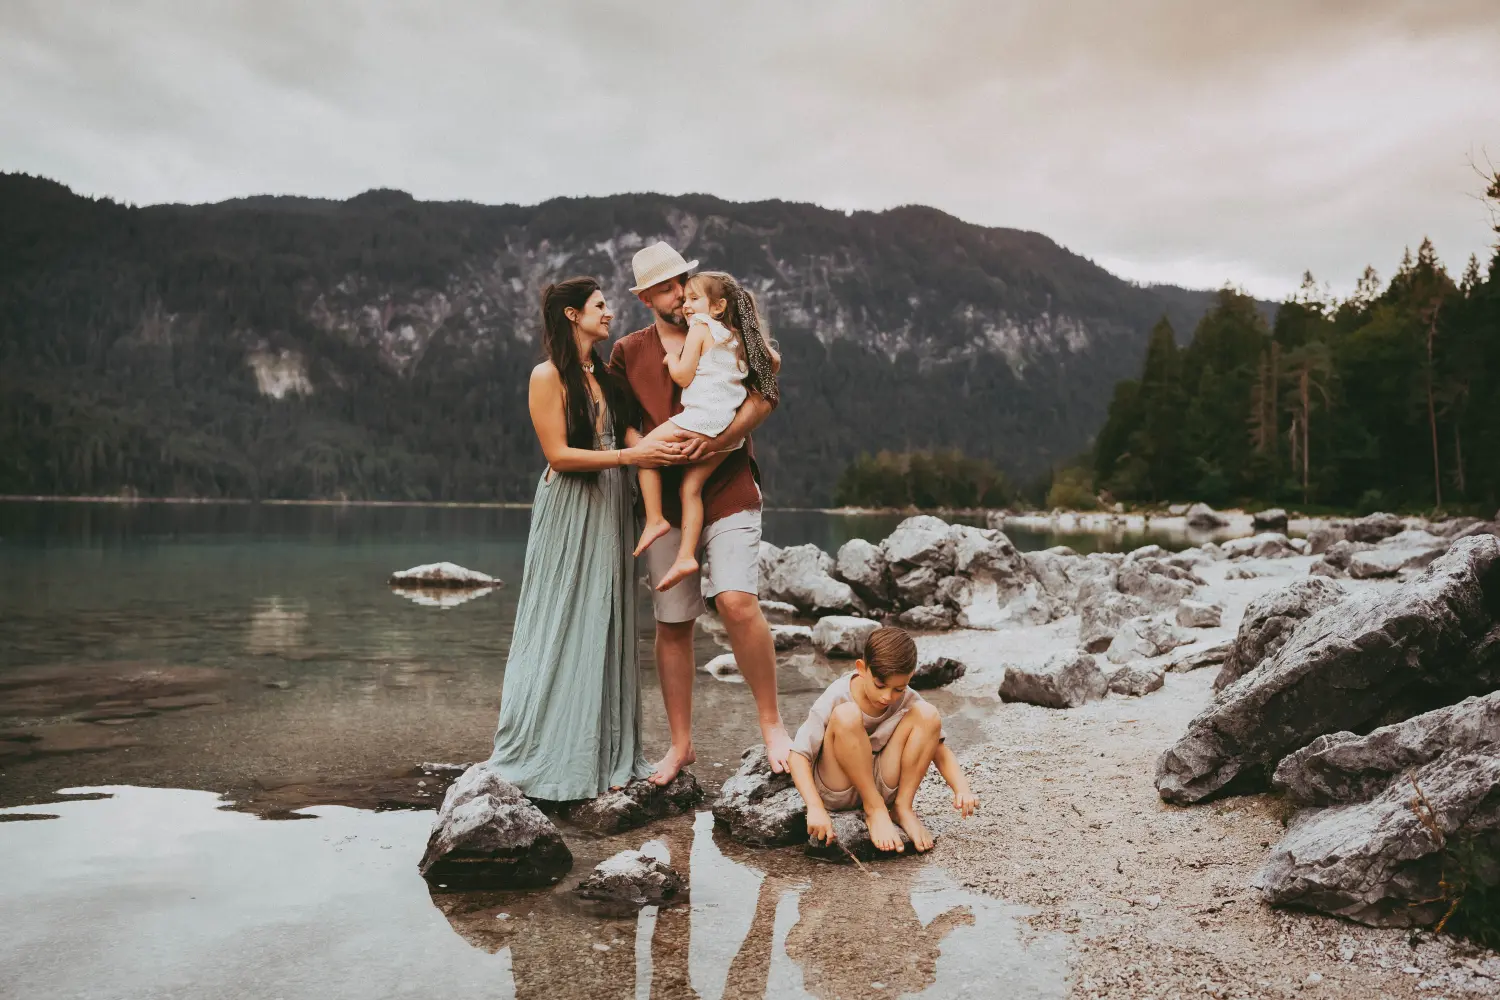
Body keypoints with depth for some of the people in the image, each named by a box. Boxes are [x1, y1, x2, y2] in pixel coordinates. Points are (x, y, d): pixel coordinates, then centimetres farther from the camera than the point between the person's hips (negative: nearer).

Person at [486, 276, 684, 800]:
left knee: (607, 630, 7)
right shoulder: (548, 375, -6)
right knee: (562, 633, -2)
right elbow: (559, 454, -12)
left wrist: (659, 446, -5)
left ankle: (605, 757, 15)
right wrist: (629, 456, -19)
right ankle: (548, 761, 9)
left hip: (611, 511, 7)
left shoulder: (607, 375, 15)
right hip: (568, 512, -7)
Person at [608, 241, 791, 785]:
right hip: (664, 499, 3)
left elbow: (763, 396, -4)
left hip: (728, 491, -2)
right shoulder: (628, 351, 13)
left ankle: (771, 723, -4)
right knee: (672, 625, 5)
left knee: (737, 601, -21)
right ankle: (680, 744, 18)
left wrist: (718, 439, -20)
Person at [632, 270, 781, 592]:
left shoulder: (700, 327, -2)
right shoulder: (738, 336, 19)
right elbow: (774, 360, 26)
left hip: (702, 417, -8)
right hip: (730, 425, 8)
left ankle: (655, 519, 2)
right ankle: (686, 556, 2)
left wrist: (671, 358, 11)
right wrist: (753, 380, 36)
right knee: (691, 487, 8)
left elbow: (683, 377, -6)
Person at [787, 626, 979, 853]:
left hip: (881, 787, 3)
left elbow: (938, 748, -6)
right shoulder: (835, 699, -20)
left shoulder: (907, 700, -9)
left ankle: (903, 806, -8)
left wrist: (961, 788, -25)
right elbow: (798, 756, -22)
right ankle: (874, 809, -16)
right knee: (846, 715, -33)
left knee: (927, 714, -16)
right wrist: (815, 808, -36)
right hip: (836, 790, -3)